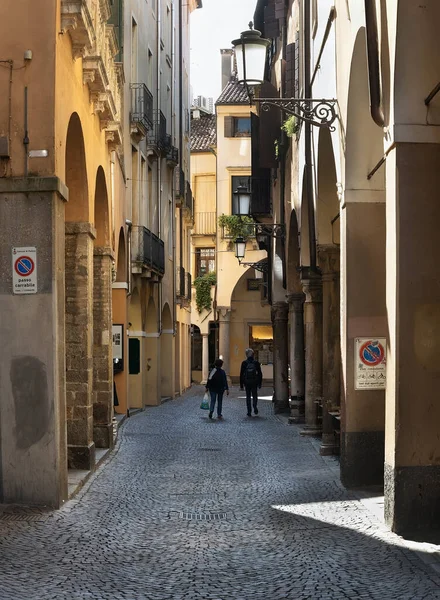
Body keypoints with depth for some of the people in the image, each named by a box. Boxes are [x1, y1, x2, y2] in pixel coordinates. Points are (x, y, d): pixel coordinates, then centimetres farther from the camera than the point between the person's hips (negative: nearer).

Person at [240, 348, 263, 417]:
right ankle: (255, 407, -14)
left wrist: (241, 385, 3)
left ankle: (249, 411, 5)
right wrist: (259, 383, 10)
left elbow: (241, 374, -2)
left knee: (248, 396, 8)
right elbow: (260, 374, 3)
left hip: (247, 383, 0)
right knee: (254, 395, 12)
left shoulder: (244, 363, -2)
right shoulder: (256, 362, 0)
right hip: (254, 383, 0)